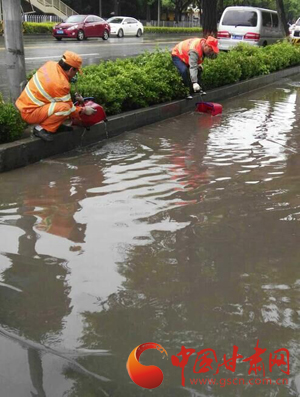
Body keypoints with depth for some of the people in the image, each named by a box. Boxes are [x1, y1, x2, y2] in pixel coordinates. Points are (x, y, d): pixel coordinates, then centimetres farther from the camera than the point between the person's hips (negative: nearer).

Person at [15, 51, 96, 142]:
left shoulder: (50, 64, -3)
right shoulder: (61, 85, -25)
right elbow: (70, 109, -12)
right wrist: (84, 110, 4)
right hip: (29, 112, -9)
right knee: (65, 108, -27)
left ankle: (55, 124, 14)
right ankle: (41, 128, -11)